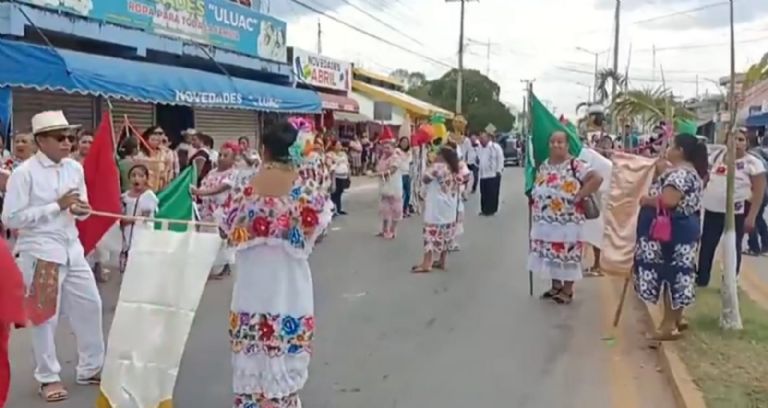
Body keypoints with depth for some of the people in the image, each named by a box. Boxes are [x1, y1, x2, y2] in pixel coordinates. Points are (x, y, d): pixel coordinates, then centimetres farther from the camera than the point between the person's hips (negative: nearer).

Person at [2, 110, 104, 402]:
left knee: (90, 306, 10)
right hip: (39, 251, -6)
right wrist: (57, 206, -19)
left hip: (72, 248, 6)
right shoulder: (24, 173, -12)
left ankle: (91, 368, 27)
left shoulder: (75, 168, 4)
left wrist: (81, 209, -10)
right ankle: (48, 378, 21)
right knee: (45, 314, 4)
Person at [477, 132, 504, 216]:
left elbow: (500, 159, -10)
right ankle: (484, 210, 18)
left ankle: (491, 210, 6)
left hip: (493, 174, -6)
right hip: (482, 175, 6)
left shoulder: (495, 147, -10)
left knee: (492, 193, -2)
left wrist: (498, 170, -12)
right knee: (484, 193, 9)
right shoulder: (479, 148, 11)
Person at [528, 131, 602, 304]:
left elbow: (597, 178, -23)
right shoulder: (544, 165, 9)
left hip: (567, 223, -7)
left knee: (567, 255, 3)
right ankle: (556, 286, 30)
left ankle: (568, 290, 17)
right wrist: (535, 201, 7)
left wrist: (579, 196, -21)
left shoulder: (575, 165, -14)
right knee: (550, 254, 15)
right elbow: (537, 189, 23)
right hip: (545, 222, 7)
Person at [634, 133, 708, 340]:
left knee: (669, 274, -4)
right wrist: (662, 171, 9)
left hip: (672, 231, -10)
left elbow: (668, 200, -33)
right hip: (677, 229, 10)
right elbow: (668, 189, 17)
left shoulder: (680, 173, -21)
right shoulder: (686, 170, 13)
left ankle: (669, 325, 2)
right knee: (675, 273, 16)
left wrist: (646, 200, -17)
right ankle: (676, 319, 26)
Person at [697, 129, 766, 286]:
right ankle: (701, 278, 26)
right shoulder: (718, 155, 5)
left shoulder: (752, 163, -9)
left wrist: (751, 216, -16)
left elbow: (759, 192, -10)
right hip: (712, 209, 5)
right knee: (706, 244, 11)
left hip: (737, 212, -5)